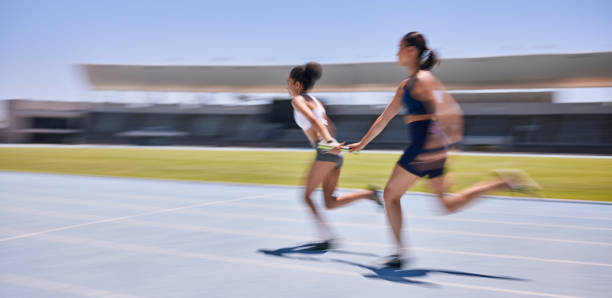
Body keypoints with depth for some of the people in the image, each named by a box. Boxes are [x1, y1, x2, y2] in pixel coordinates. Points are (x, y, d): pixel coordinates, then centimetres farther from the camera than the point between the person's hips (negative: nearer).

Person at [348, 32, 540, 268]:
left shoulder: (422, 80, -10)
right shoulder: (406, 85, 19)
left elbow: (448, 112, -22)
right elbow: (384, 118, 24)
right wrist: (361, 144, 26)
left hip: (425, 147, -9)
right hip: (434, 150, 9)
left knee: (390, 195, 3)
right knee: (448, 205, 11)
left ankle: (400, 253, 8)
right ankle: (501, 182, 5)